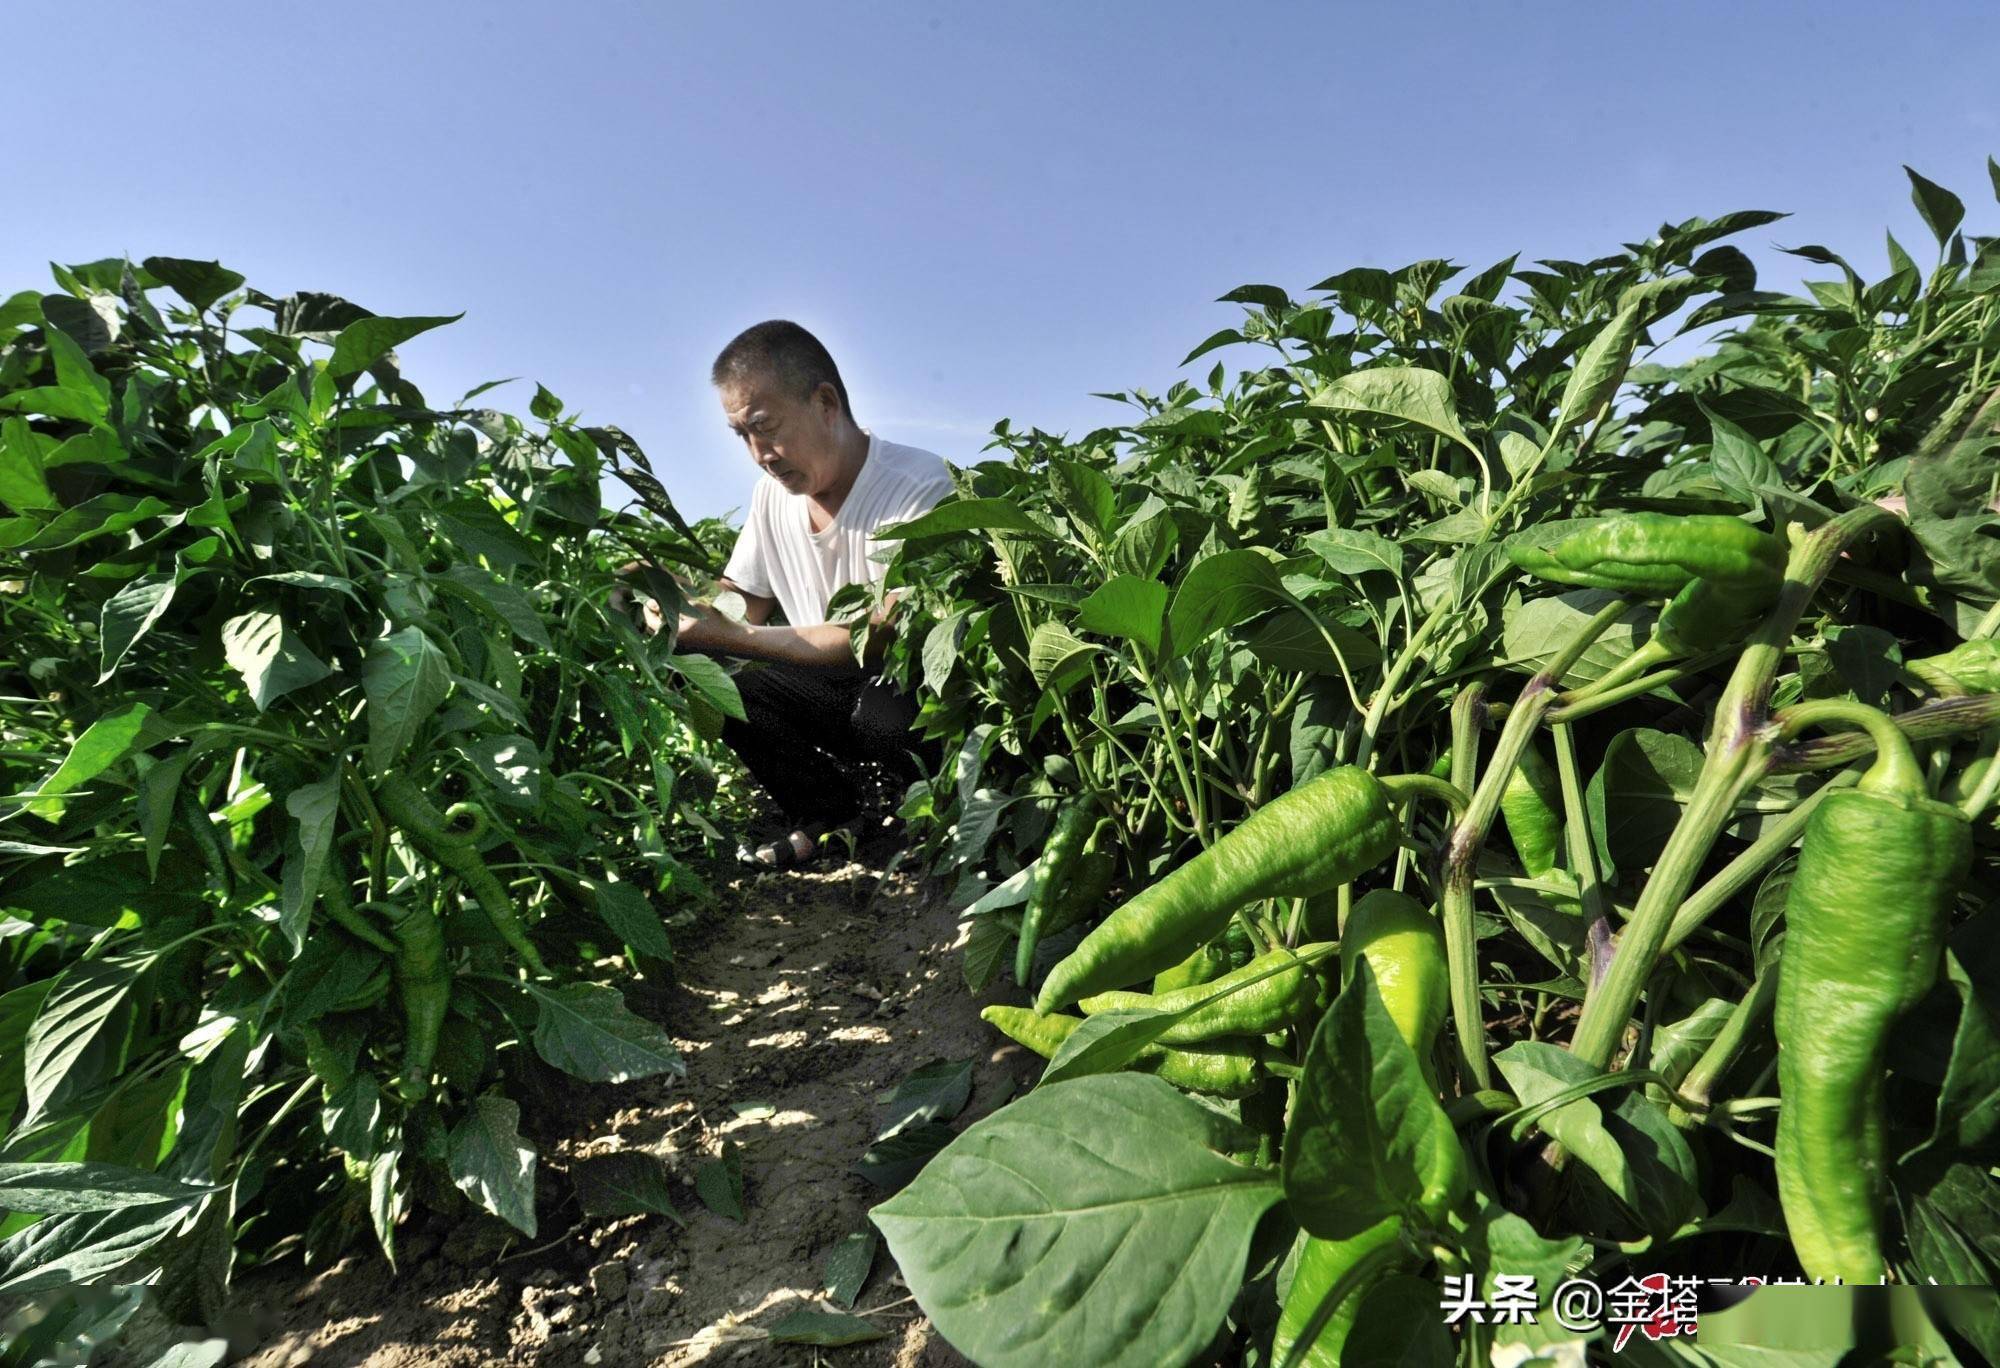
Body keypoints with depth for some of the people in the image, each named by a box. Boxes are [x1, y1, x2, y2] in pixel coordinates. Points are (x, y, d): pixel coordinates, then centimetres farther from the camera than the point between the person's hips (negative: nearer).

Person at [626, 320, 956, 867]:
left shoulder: (918, 484, -21)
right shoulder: (772, 494, 1)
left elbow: (886, 639, -29)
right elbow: (741, 605, 7)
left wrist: (731, 635, -33)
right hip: (833, 688, 7)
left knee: (885, 709, -37)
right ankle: (833, 815, 6)